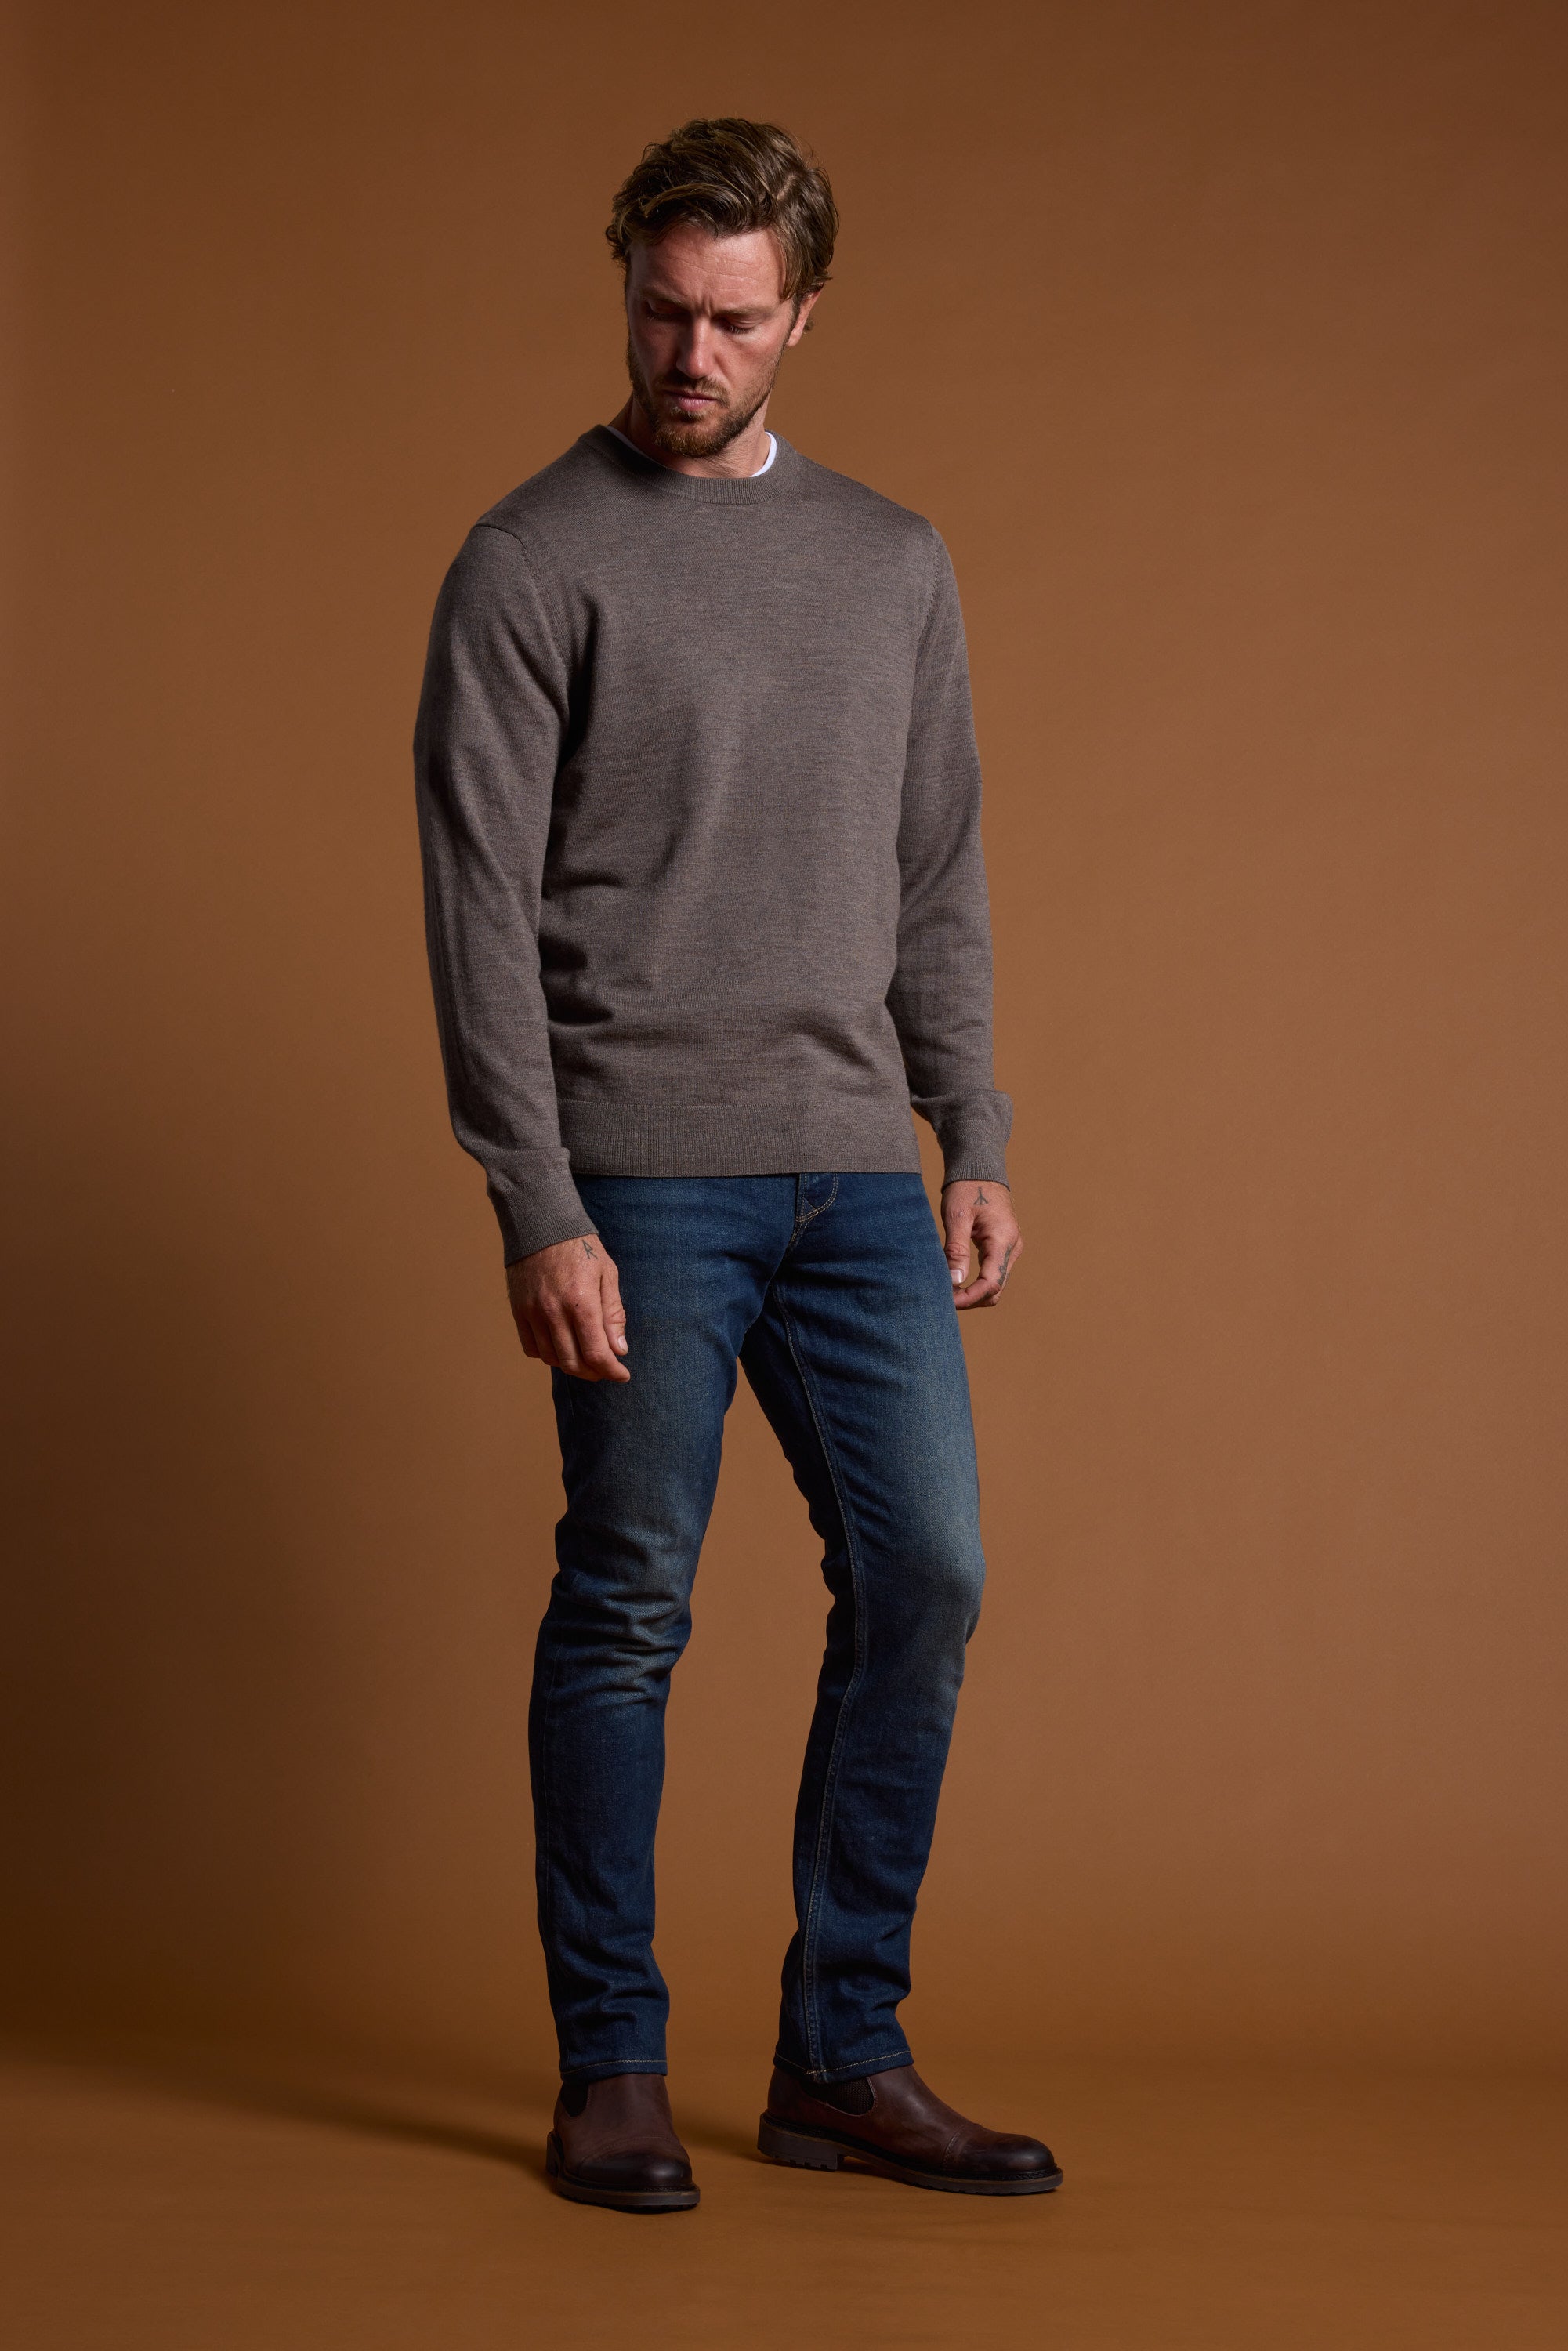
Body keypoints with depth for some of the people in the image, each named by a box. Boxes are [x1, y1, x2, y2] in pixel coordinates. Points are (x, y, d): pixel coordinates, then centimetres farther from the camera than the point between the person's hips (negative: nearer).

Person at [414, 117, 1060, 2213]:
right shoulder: (531, 566, -2)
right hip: (645, 1176, -5)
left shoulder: (895, 565, 15)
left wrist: (976, 1140, 9)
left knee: (924, 1573, 2)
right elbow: (483, 912, -7)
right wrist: (539, 1212, -13)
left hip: (856, 1174, 5)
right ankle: (612, 2072, 15)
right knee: (629, 1609, 1)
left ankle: (846, 2060, 15)